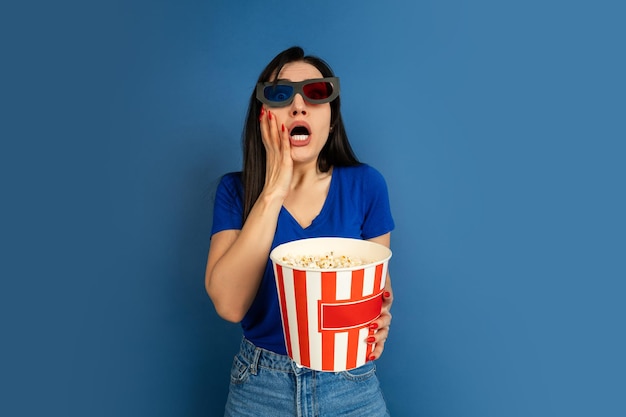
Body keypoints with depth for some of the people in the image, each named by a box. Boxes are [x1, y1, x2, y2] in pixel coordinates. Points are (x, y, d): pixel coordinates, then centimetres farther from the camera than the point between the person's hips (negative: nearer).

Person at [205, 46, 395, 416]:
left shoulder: (365, 184, -9)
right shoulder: (236, 190, -9)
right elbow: (229, 304, -21)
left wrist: (380, 317, -20)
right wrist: (273, 191, -24)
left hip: (351, 385, 1)